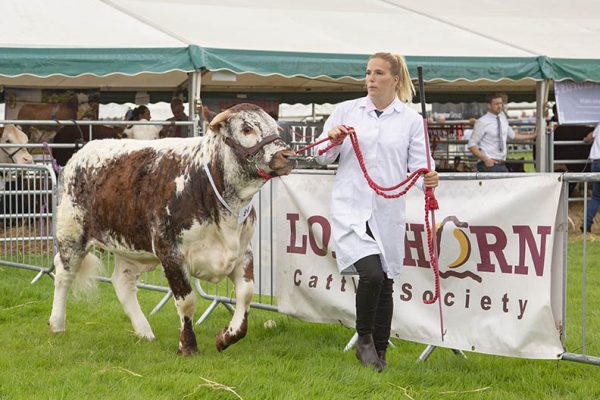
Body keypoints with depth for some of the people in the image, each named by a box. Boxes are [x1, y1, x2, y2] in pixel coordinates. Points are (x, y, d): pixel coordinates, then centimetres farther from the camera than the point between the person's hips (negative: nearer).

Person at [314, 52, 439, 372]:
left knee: (385, 283, 8)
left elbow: (419, 163, 1)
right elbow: (322, 157, 11)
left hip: (388, 213, 2)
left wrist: (428, 178, -21)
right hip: (351, 209, -2)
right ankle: (364, 340, 2)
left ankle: (379, 353, 23)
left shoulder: (411, 119, 5)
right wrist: (332, 141, -10)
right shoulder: (346, 110, 5)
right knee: (371, 273, -21)